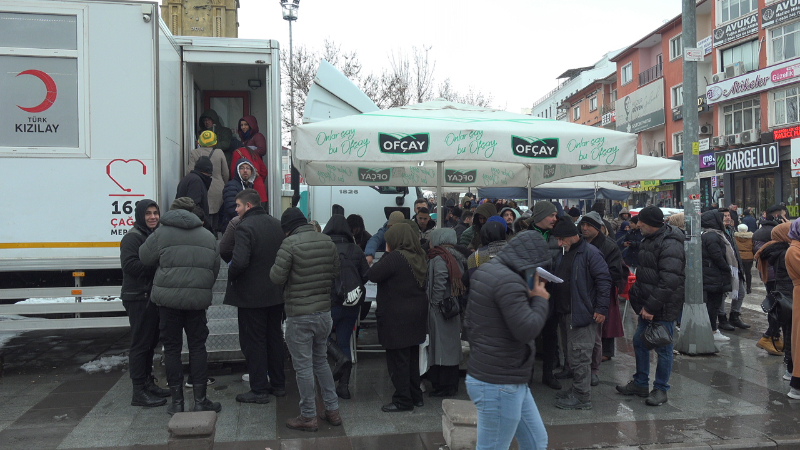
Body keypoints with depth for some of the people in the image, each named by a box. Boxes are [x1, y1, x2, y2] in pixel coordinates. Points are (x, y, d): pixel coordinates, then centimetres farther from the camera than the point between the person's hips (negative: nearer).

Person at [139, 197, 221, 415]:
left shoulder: (162, 233, -2)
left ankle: (177, 401, 13)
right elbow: (215, 269, 10)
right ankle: (200, 400, 12)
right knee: (197, 346, 10)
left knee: (172, 348, 8)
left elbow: (144, 258, 3)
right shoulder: (207, 236, 9)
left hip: (168, 298, -2)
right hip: (198, 299, 2)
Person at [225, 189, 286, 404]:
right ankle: (278, 384, 26)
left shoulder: (245, 227, -18)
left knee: (253, 342, 3)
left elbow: (239, 261, -28)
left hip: (252, 295, -7)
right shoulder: (277, 224, 6)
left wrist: (231, 276, -10)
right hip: (276, 292, 8)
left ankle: (259, 390, 9)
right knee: (274, 338, 16)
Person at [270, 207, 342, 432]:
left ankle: (308, 417, 14)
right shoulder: (327, 241, 5)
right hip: (324, 312, 6)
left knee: (303, 366, 4)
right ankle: (333, 410, 24)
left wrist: (274, 268, 6)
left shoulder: (290, 243, -14)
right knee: (321, 360, 20)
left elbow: (277, 278, -14)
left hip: (299, 315, -6)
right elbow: (336, 274, 10)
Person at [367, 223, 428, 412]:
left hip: (397, 316, -9)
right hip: (417, 313, 9)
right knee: (412, 357, 18)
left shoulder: (395, 257, -20)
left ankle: (403, 400, 8)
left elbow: (372, 275, -17)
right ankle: (416, 396, 27)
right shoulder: (419, 257, 6)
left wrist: (386, 254, -7)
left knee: (398, 359, 1)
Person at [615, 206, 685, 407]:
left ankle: (661, 389, 16)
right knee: (639, 342, 15)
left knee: (663, 348, 3)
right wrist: (638, 299, 13)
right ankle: (640, 383, 29)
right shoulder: (648, 240, 11)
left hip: (663, 308, -10)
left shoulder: (670, 245, -20)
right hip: (647, 304, 10)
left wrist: (652, 307, -22)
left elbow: (669, 281, -25)